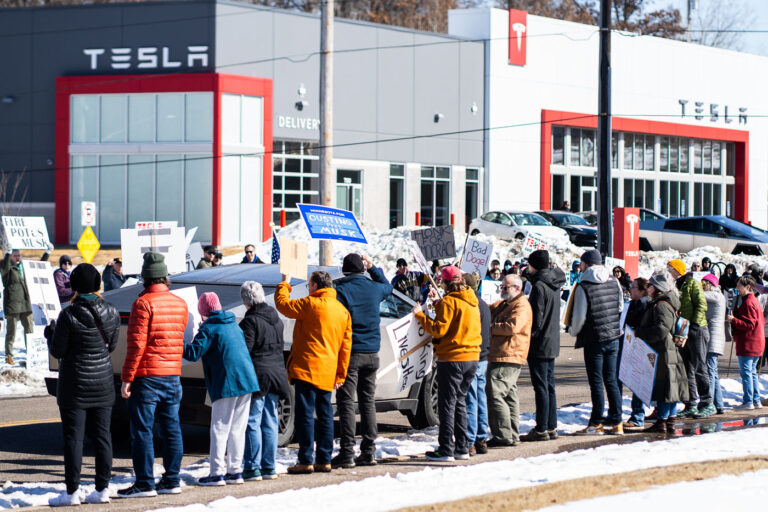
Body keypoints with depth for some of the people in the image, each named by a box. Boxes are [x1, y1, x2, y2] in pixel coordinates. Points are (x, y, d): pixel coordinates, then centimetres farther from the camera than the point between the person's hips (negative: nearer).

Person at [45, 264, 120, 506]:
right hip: (103, 382, 5)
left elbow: (58, 351, -10)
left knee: (73, 437, 0)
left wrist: (50, 334, 9)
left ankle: (72, 491, 2)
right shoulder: (111, 312, -2)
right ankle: (103, 489, 11)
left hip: (75, 385, -5)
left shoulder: (69, 315, -18)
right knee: (101, 435, 10)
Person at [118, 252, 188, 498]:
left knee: (142, 430, -3)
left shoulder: (143, 303, -12)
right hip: (173, 376, 7)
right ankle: (171, 480, 13)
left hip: (146, 376, -7)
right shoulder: (180, 304, 9)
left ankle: (144, 484, -3)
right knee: (171, 429, 10)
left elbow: (136, 344, -15)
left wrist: (127, 378, -13)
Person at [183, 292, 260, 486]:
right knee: (237, 428, 12)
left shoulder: (208, 328, -5)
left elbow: (193, 353, -13)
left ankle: (217, 473, -6)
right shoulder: (233, 325, 18)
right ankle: (235, 471, 15)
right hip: (247, 381, 7)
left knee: (219, 428, -3)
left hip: (227, 384, -7)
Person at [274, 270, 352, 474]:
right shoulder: (343, 311, 13)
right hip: (328, 373, 7)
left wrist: (284, 284, 13)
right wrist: (341, 374, 16)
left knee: (305, 414, -6)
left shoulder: (311, 304, -9)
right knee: (325, 415, 12)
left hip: (307, 369, -7)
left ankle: (306, 461, -8)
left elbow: (283, 304, -3)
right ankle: (324, 460, 14)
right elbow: (346, 345, 13)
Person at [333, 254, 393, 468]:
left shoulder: (341, 290, -9)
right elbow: (388, 286, 32)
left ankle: (347, 452, -8)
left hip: (350, 353, -5)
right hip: (371, 354, 5)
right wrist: (372, 268, 34)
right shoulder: (374, 288, 7)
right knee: (368, 402, 10)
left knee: (346, 403, -4)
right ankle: (369, 451, 10)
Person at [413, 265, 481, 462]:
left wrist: (420, 315, -6)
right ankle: (461, 448, 16)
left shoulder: (449, 302, -12)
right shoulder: (472, 302, 13)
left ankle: (446, 450, -3)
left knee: (447, 404, -3)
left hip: (452, 359, -8)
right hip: (472, 357, 8)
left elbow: (439, 329, -16)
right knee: (460, 402, 16)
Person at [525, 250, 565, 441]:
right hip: (553, 343, 9)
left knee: (541, 387, -6)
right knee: (549, 385, 14)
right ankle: (551, 427, 18)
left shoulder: (539, 287, -17)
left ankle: (541, 430, -4)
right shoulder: (554, 284, 9)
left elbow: (536, 319, -20)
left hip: (539, 345, -9)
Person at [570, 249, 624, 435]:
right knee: (611, 380, 10)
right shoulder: (614, 282, 2)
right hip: (613, 337, 5)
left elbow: (579, 317, -13)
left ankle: (597, 422, 2)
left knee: (596, 382, 0)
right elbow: (620, 307, 11)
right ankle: (616, 422, 11)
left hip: (593, 339, -5)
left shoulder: (583, 287, -14)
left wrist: (573, 331, 6)